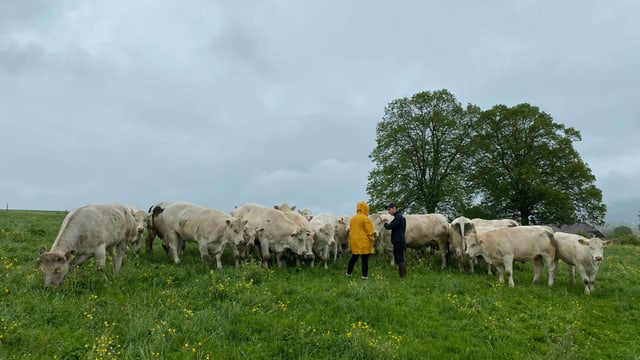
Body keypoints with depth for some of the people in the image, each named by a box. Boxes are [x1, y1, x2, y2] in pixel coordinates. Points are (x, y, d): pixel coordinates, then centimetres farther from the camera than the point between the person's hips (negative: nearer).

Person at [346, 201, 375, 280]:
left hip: (355, 242, 6)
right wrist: (372, 238, 0)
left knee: (353, 258, 17)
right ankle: (364, 275, 2)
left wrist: (350, 241, 22)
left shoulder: (352, 218, 11)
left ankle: (348, 273, 24)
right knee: (365, 259, 0)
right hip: (364, 242, -6)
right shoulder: (365, 218, -11)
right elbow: (369, 232, -11)